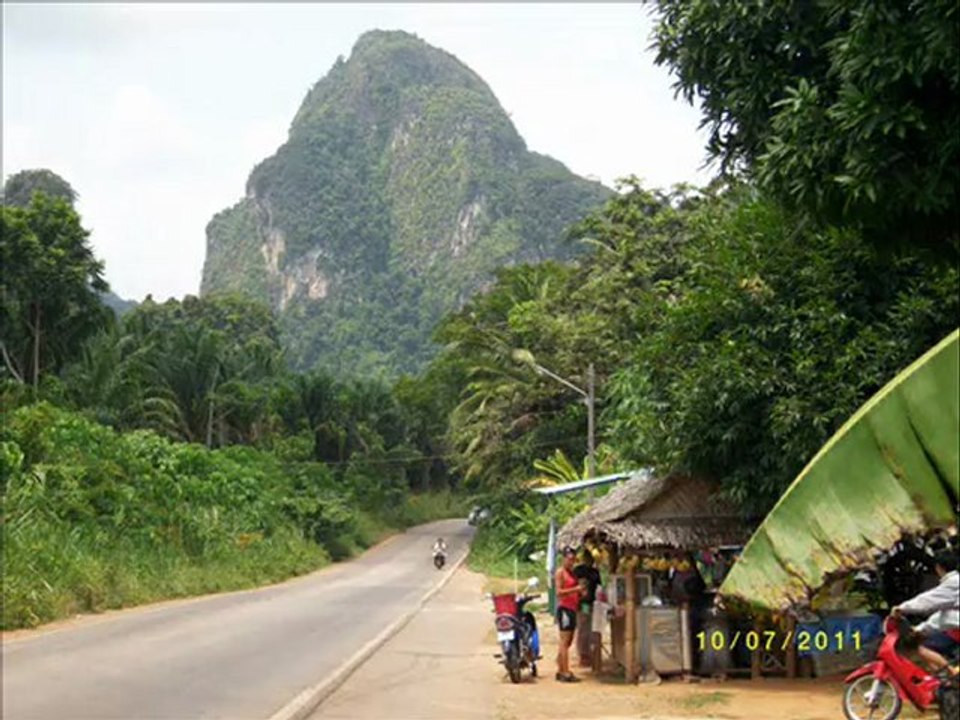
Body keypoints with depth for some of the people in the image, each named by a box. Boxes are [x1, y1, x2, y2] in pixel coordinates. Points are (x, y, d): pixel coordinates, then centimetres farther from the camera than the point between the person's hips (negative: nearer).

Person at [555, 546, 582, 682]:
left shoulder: (572, 572, 19)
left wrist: (580, 594, 8)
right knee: (565, 642, -10)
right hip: (564, 608, -9)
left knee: (566, 643, 11)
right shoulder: (560, 572, -7)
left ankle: (560, 671, 17)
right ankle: (566, 673, -12)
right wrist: (575, 589, -23)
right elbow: (559, 592, -16)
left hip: (573, 608, 9)